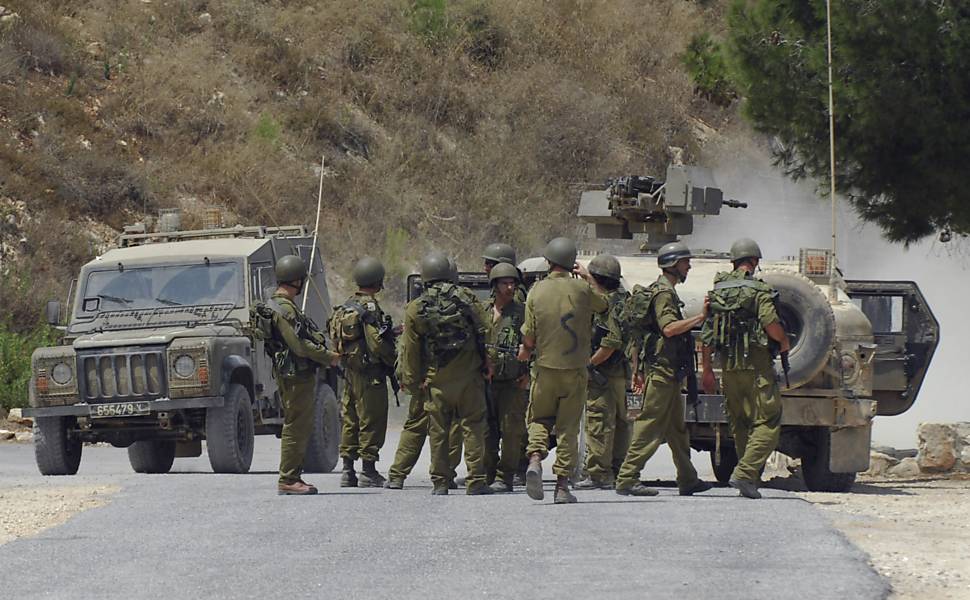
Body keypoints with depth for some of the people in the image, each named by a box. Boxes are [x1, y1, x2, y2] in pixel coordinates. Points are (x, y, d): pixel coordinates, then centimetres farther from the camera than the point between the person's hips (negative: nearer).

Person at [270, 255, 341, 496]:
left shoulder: (284, 305, 17)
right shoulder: (283, 309, -17)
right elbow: (299, 345, -22)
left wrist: (324, 353, 10)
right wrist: (329, 357, -13)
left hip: (300, 375, 11)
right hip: (296, 375, -11)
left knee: (301, 428, 14)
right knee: (295, 428, -8)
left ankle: (293, 477, 18)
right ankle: (288, 481, -7)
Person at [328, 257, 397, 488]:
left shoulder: (346, 307, 11)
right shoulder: (370, 308, -15)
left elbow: (337, 338, 16)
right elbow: (377, 344, -20)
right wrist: (394, 363, -5)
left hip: (350, 371, 9)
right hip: (371, 373, -9)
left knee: (350, 421, 13)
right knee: (372, 421, -3)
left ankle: (347, 471, 15)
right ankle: (368, 472, -2)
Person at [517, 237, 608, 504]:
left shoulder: (537, 291, -5)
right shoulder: (581, 289, -6)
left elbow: (529, 335, -4)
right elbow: (604, 304, 16)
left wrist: (526, 350, 18)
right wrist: (588, 277, 26)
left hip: (545, 366, 0)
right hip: (575, 369, 0)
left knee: (539, 419, 16)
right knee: (568, 427, 5)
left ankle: (535, 458, -12)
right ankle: (562, 486, 4)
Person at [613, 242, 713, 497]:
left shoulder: (656, 291, 20)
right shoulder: (664, 293, -11)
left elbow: (638, 333, 22)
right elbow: (669, 328, -26)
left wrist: (638, 371, 23)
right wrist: (700, 317, -24)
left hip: (666, 373, 11)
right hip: (662, 369, -11)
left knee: (677, 428, 14)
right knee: (650, 426, -10)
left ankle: (688, 480, 19)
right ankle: (627, 479, -11)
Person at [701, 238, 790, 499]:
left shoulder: (717, 290, 9)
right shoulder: (759, 290, -8)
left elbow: (707, 334, 10)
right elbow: (771, 324, -18)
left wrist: (707, 370, 15)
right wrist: (785, 343, 3)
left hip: (729, 367, 6)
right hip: (756, 366, -6)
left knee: (739, 424, 15)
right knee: (768, 422, -4)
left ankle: (750, 477, 17)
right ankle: (744, 473, -17)